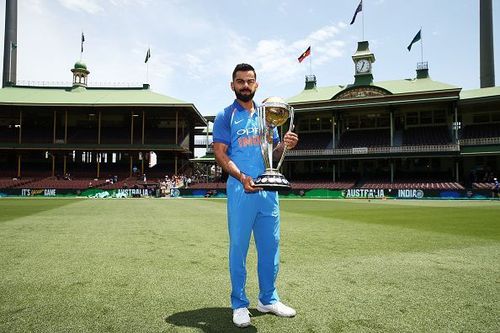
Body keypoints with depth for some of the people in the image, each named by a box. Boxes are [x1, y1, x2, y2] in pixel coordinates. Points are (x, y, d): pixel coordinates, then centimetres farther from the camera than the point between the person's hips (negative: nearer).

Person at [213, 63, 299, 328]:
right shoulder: (225, 116, 2)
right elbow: (220, 154, -6)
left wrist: (284, 145, -5)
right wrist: (242, 177, -22)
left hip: (268, 189, 5)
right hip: (240, 190, -5)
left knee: (270, 245, 11)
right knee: (238, 247, 2)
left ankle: (268, 299, 27)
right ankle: (239, 304, 16)